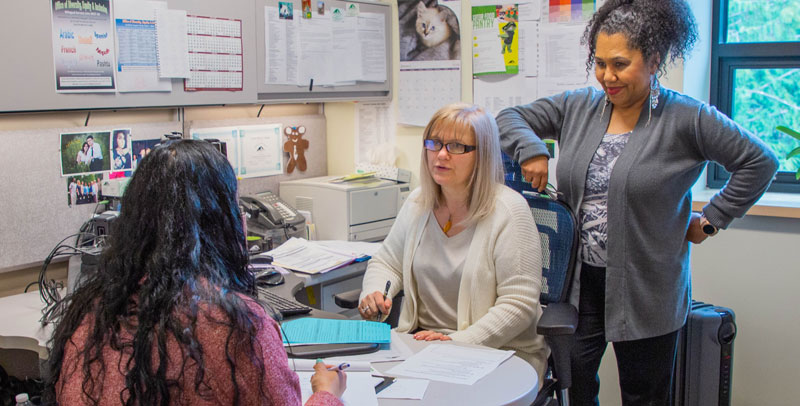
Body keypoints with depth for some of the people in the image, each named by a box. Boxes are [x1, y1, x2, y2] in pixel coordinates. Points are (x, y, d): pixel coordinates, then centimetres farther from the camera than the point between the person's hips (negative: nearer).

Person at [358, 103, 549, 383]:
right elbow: (387, 263, 20)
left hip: (497, 350, -5)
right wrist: (373, 294, -3)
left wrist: (458, 342, -23)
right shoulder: (418, 203, 7)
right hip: (420, 338, 5)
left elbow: (518, 305, -15)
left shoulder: (508, 211, -12)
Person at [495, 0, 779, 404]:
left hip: (646, 291, -3)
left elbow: (759, 161, -4)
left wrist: (711, 219, -3)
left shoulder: (686, 119, -8)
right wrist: (530, 149, -9)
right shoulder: (578, 107, 4)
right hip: (580, 281, 4)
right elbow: (510, 117, 11)